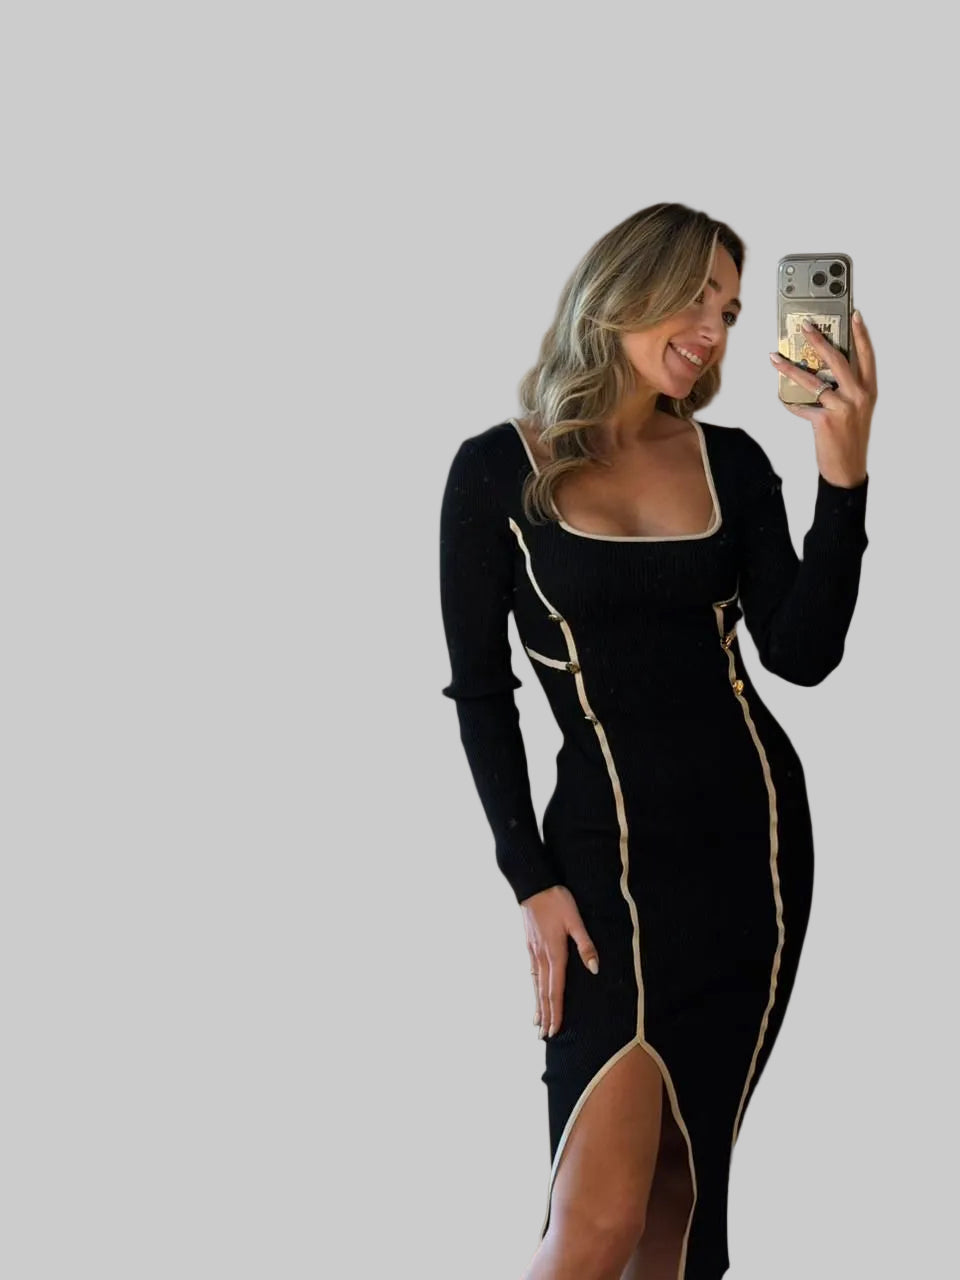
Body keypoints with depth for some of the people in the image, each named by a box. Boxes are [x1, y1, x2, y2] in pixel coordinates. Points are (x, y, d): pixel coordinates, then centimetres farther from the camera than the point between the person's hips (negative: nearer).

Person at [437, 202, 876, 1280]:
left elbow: (802, 656, -3)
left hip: (756, 837, 4)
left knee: (681, 1193, 5)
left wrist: (842, 473, -13)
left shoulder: (732, 462, 7)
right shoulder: (500, 471, -2)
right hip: (611, 850, -4)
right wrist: (532, 882, -6)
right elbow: (480, 693, 0)